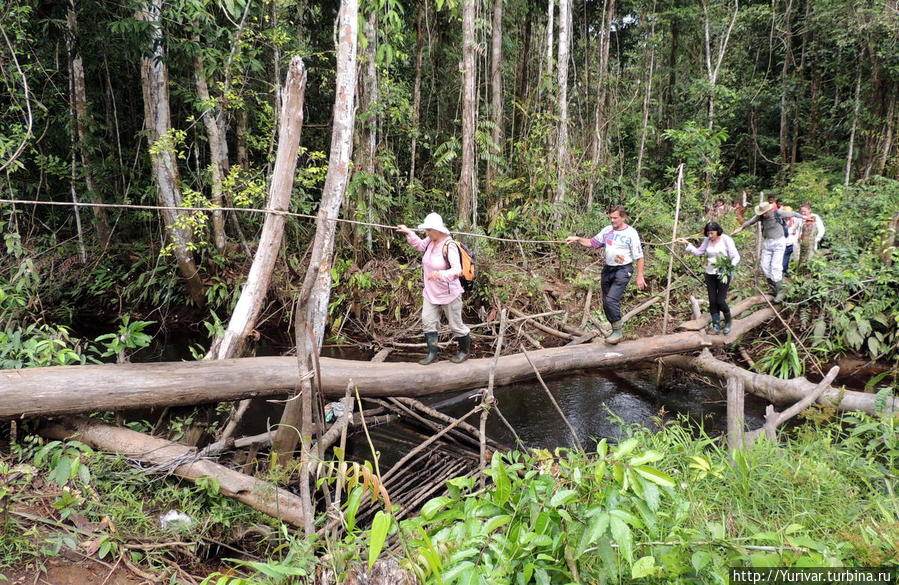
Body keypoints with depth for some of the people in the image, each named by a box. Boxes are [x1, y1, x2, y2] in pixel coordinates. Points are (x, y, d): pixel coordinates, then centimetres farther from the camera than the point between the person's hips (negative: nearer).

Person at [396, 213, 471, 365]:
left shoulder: (449, 246, -25)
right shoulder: (430, 241, -3)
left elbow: (457, 270, -33)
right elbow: (419, 245, 21)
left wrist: (441, 274, -50)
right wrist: (408, 233, 8)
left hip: (448, 293, -7)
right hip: (431, 292, 7)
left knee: (456, 324, 8)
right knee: (427, 321, 5)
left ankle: (465, 351, 29)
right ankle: (432, 353, 16)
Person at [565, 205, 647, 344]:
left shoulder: (631, 233, -10)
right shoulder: (607, 230, 6)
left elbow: (639, 257, -8)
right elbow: (592, 243, 13)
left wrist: (640, 276, -10)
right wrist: (577, 239, -1)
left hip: (623, 270, -6)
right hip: (608, 269, 7)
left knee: (611, 300, -20)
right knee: (606, 303, 9)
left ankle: (617, 331, -6)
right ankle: (615, 331, 24)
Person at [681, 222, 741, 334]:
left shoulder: (726, 240, -10)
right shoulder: (707, 241, 4)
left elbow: (736, 257, -9)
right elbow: (698, 252, 16)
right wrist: (687, 244, 5)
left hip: (723, 274, -5)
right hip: (710, 274, 5)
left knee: (720, 300, -6)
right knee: (712, 301, 3)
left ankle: (728, 321, 21)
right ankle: (716, 326, 12)